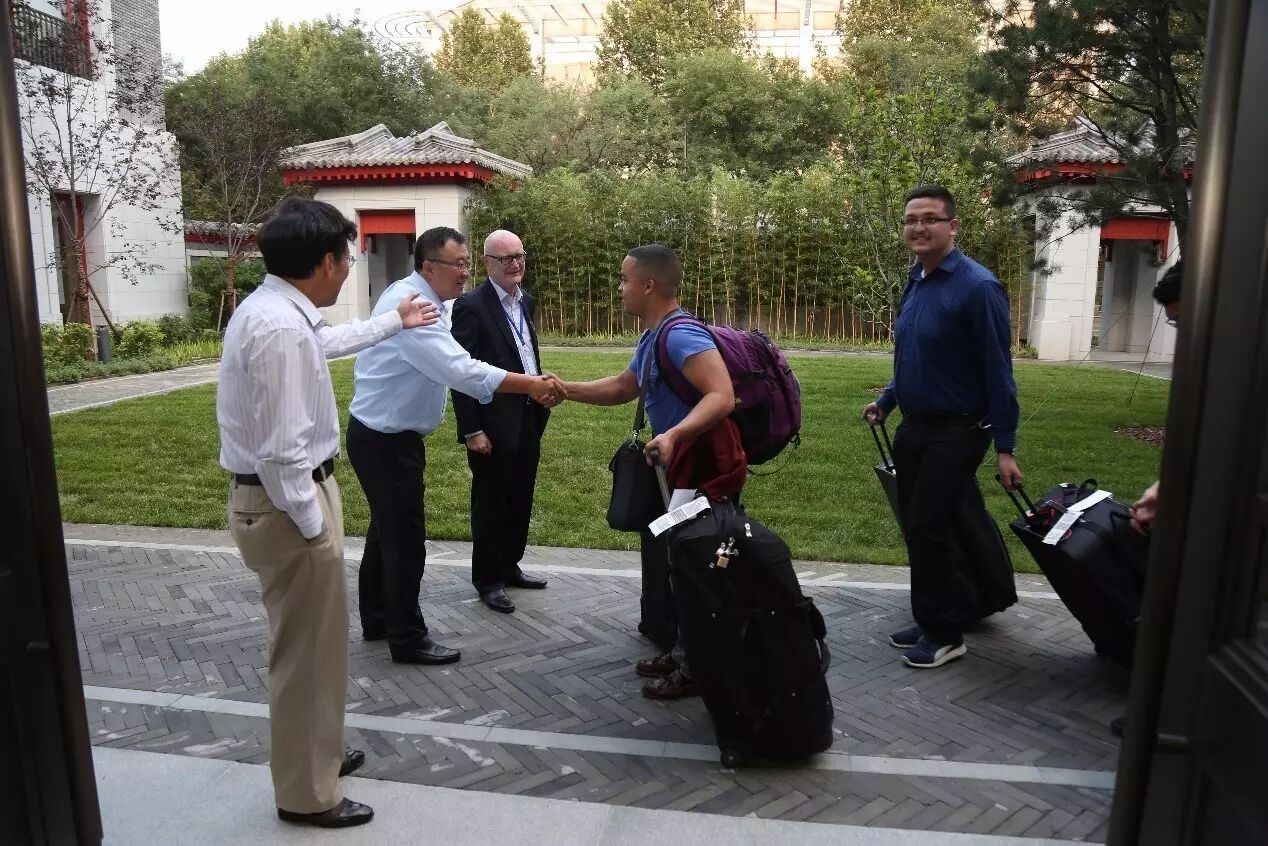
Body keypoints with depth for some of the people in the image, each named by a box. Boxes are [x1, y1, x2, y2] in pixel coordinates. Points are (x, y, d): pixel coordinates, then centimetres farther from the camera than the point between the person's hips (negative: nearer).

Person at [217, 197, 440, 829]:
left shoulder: (272, 307, 7)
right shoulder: (281, 328, -26)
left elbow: (327, 341, 30)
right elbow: (282, 449, -28)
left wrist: (393, 321, 41)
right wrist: (312, 523, -17)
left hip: (287, 497, 11)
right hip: (287, 504, -11)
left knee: (308, 643, 24)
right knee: (307, 650, 5)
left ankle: (313, 753, 44)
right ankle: (307, 794, 24)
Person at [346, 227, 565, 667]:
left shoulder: (424, 301, 8)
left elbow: (454, 365, 8)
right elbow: (459, 370, -31)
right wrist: (530, 384, -27)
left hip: (387, 435, 10)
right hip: (385, 440, -10)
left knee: (387, 530, 20)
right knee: (405, 537, 0)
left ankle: (377, 620, 36)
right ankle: (407, 638, 15)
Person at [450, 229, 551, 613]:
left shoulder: (525, 301, 11)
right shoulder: (471, 305, -13)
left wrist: (541, 406, 13)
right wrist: (472, 430, -18)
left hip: (528, 419, 8)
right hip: (494, 424, -7)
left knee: (520, 502, 17)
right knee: (490, 504, 6)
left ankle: (509, 567, 33)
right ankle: (487, 579, 20)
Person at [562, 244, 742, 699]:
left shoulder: (681, 335, -23)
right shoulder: (653, 337, 11)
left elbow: (722, 396, -35)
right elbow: (622, 388, 22)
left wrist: (673, 435, -48)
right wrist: (567, 390, 14)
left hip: (702, 464, -10)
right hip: (678, 462, 11)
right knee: (669, 555, 19)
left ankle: (698, 669, 19)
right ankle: (684, 652, 35)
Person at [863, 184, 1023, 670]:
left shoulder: (976, 287, -16)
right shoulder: (916, 282, 8)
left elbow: (997, 371, -17)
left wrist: (1005, 447, -17)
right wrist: (886, 401, 14)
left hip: (956, 432, -8)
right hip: (914, 427, 8)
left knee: (928, 529, -4)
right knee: (918, 528, 12)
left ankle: (946, 634, 12)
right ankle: (932, 620, 27)